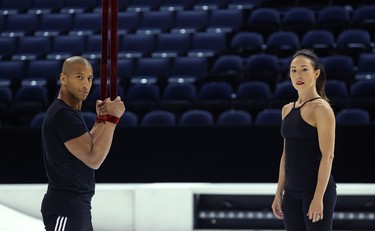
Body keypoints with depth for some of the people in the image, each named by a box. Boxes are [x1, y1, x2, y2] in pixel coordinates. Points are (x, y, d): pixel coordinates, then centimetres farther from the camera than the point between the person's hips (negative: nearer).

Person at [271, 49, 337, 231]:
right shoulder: (287, 110, 13)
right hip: (292, 192, 8)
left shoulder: (321, 108, -10)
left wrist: (318, 197, -20)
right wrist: (279, 193, 14)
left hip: (316, 189, -8)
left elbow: (327, 155, -15)